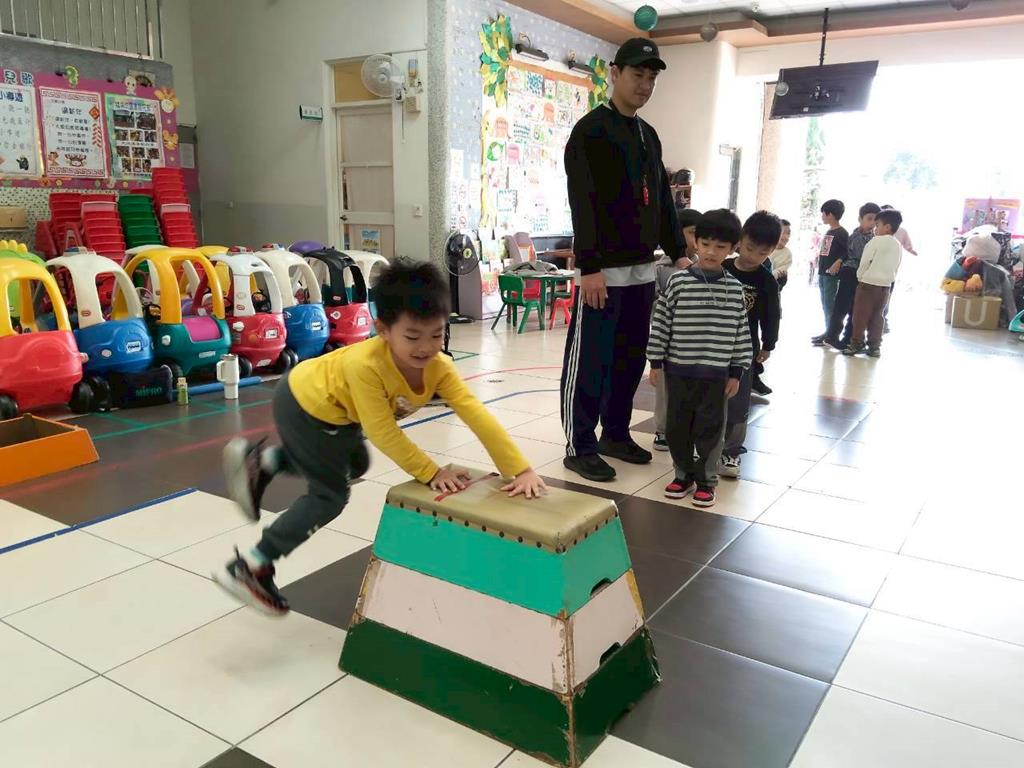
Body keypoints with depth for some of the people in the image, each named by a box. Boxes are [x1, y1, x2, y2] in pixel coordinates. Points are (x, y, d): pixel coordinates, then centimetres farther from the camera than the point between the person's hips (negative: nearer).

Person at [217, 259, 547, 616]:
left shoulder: (439, 367, -22)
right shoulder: (364, 364, -40)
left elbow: (478, 415, -26)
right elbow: (384, 433, -33)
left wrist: (521, 469, -32)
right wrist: (431, 472, -27)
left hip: (332, 406, 7)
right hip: (302, 404, -7)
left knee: (356, 466, 24)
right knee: (331, 495, -2)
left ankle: (260, 461, 28)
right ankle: (250, 568, 8)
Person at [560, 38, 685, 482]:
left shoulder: (649, 136, 18)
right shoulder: (590, 130, -6)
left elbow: (662, 201, 21)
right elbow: (582, 204, -15)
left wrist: (678, 253, 15)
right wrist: (590, 267, -21)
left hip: (642, 269, 8)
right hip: (603, 270, -8)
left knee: (630, 358, 12)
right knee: (590, 361, -4)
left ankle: (616, 434, 24)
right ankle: (579, 448, 5)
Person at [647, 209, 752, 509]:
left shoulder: (734, 288, -1)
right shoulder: (678, 281, -5)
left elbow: (741, 332, 4)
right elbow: (661, 322, -1)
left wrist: (736, 371, 3)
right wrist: (656, 362, -1)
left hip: (715, 373, 0)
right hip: (678, 370, 0)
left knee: (710, 428, 7)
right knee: (677, 426, 10)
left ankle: (706, 479, 23)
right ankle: (684, 474, 27)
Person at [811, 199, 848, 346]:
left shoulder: (842, 233, -10)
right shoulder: (829, 232, 16)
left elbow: (847, 252, -16)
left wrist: (837, 263, -26)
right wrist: (818, 259, 12)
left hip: (832, 274, -9)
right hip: (823, 273, 9)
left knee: (830, 304, -7)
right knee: (825, 304, 11)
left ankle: (830, 335, -4)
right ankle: (828, 332, 18)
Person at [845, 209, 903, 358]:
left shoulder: (876, 241, -9)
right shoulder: (898, 246, 10)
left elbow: (865, 262, -8)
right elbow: (896, 268, 13)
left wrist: (860, 276, 5)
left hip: (868, 284, -6)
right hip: (885, 286, 6)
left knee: (860, 316, 1)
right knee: (877, 317, 11)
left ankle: (856, 345, 3)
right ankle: (875, 347, 11)